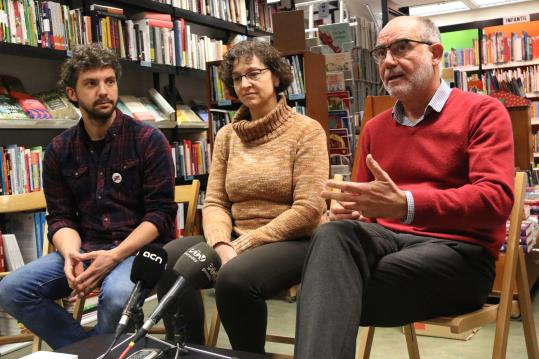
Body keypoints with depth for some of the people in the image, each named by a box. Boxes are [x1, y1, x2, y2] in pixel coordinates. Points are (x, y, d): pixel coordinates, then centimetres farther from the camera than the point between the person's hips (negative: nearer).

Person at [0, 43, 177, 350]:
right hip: (86, 248, 4)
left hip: (140, 246, -4)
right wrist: (71, 254, -18)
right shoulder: (59, 150, 8)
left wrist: (115, 256, -22)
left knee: (117, 295, -36)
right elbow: (60, 217, 6)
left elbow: (161, 213, -8)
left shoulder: (148, 140, -4)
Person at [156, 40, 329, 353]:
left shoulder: (306, 130, -5)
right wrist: (222, 246, -16)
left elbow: (308, 210, -14)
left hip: (293, 242, -4)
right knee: (171, 259, -22)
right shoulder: (227, 135, 11)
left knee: (235, 277, -33)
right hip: (237, 239, 5)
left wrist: (245, 244, -15)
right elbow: (214, 202, 6)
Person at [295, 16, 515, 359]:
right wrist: (350, 211, -5)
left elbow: (496, 198, -15)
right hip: (387, 239, 5)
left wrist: (404, 205, -30)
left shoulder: (482, 111, 0)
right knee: (333, 235, -33)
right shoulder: (375, 128, 19)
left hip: (458, 251, -5)